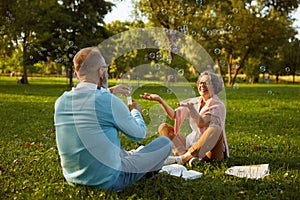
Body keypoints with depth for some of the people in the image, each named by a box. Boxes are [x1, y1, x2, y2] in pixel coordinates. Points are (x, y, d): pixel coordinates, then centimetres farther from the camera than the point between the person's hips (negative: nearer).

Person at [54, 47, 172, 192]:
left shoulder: (61, 101, -3)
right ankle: (146, 172, 37)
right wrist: (135, 111, 15)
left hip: (73, 178, 7)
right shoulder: (110, 101, -21)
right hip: (108, 181, -6)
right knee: (165, 142, 8)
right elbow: (140, 134, -4)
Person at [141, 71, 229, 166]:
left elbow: (201, 123, -20)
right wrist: (159, 100, -13)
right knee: (163, 127, -7)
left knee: (215, 128, -34)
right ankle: (190, 157, -33)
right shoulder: (194, 102, 10)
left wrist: (191, 107, -35)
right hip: (193, 144, 5)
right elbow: (174, 115, -4)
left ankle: (181, 158, -39)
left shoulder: (218, 105, -4)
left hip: (212, 148, -5)